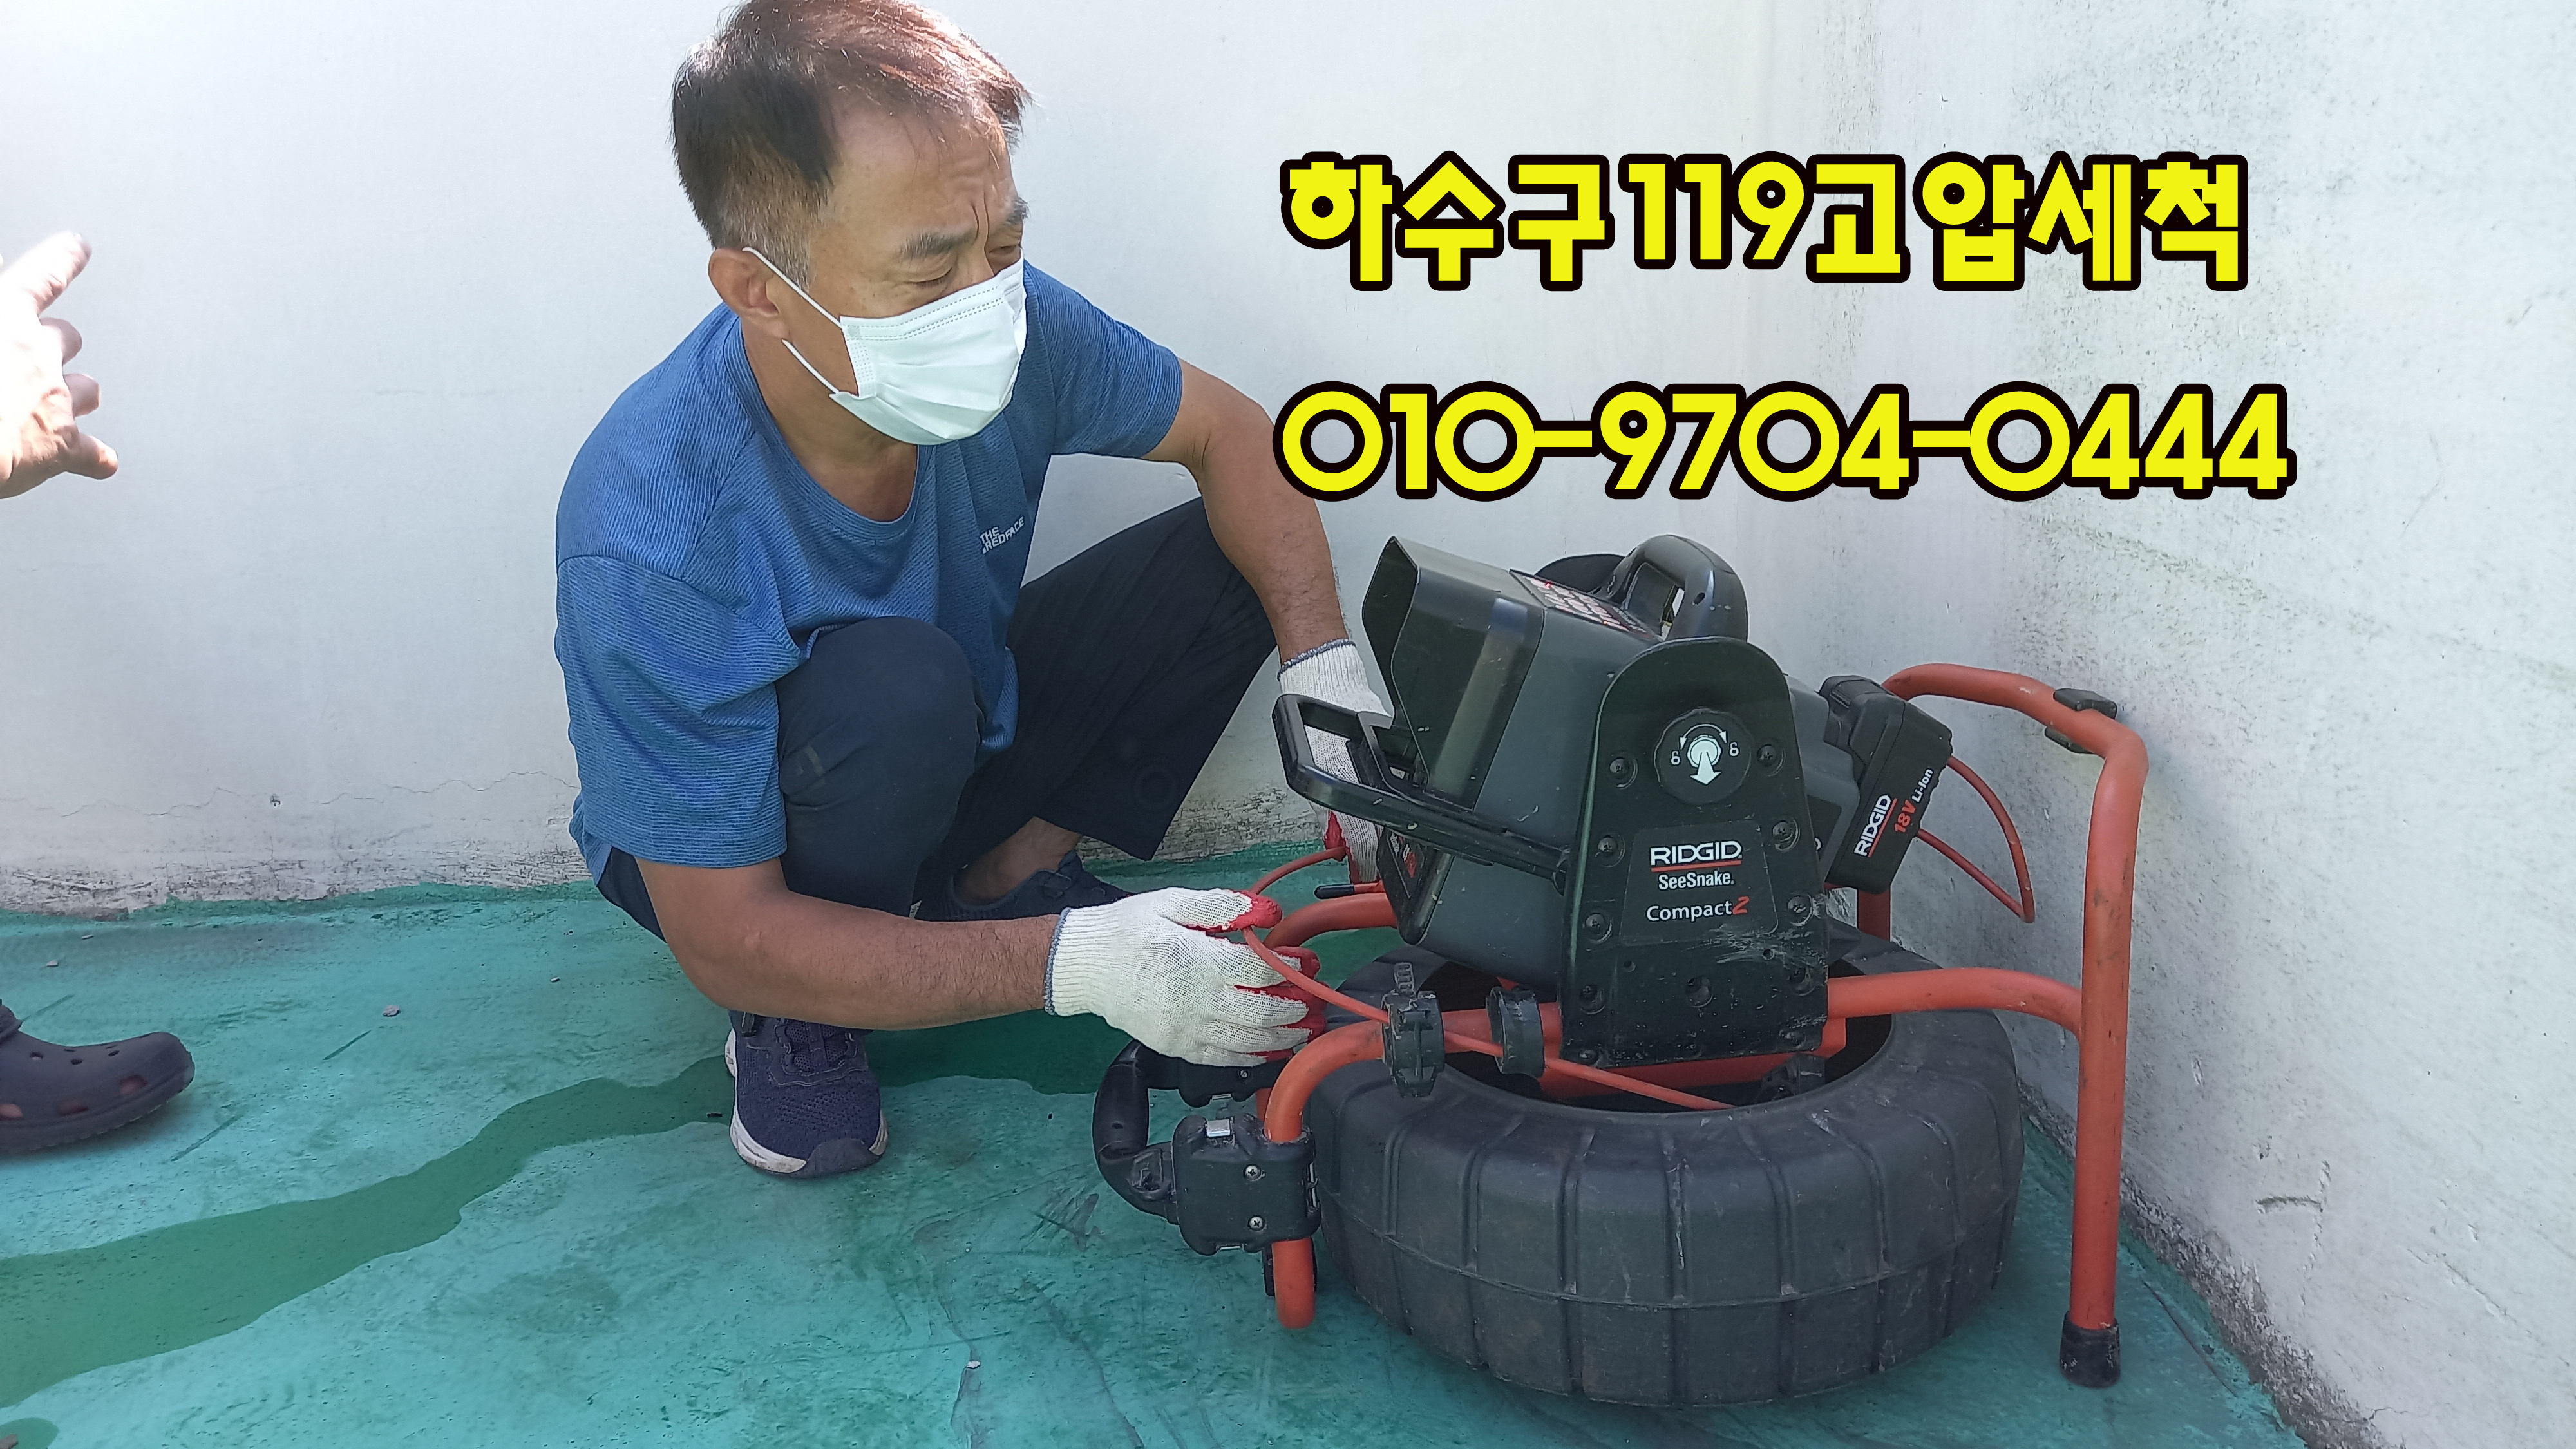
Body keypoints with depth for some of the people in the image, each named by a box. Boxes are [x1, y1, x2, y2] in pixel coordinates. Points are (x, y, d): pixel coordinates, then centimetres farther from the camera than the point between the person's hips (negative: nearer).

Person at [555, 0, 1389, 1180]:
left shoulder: (1007, 325, -25)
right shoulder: (654, 542, -38)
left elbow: (1228, 433, -8)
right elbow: (725, 940, -31)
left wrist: (1325, 664, -24)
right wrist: (1068, 966, -41)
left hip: (957, 754, 5)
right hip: (739, 836, -5)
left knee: (1231, 555, -10)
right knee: (894, 684, -38)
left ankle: (1008, 872, 1)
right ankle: (792, 1021, -8)